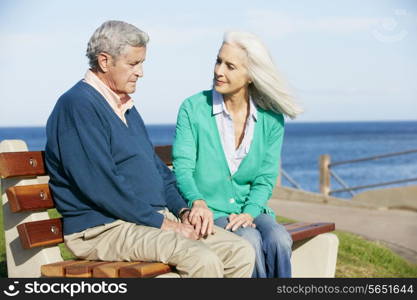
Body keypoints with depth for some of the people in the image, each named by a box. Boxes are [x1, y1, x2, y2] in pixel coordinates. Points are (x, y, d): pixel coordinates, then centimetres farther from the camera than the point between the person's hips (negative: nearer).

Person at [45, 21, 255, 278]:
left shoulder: (127, 107, 20)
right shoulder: (78, 105, -11)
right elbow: (101, 187, -20)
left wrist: (183, 210, 7)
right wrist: (162, 223, -16)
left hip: (159, 217, 9)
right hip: (104, 228, -9)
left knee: (242, 252, -4)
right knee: (203, 260, -29)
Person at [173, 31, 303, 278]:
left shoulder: (271, 118, 5)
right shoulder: (193, 108, -2)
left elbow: (266, 178, 4)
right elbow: (183, 167, -7)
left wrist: (249, 213, -15)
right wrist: (198, 202, -27)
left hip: (252, 210, 3)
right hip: (208, 213, -2)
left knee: (279, 239, -29)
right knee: (250, 241, -31)